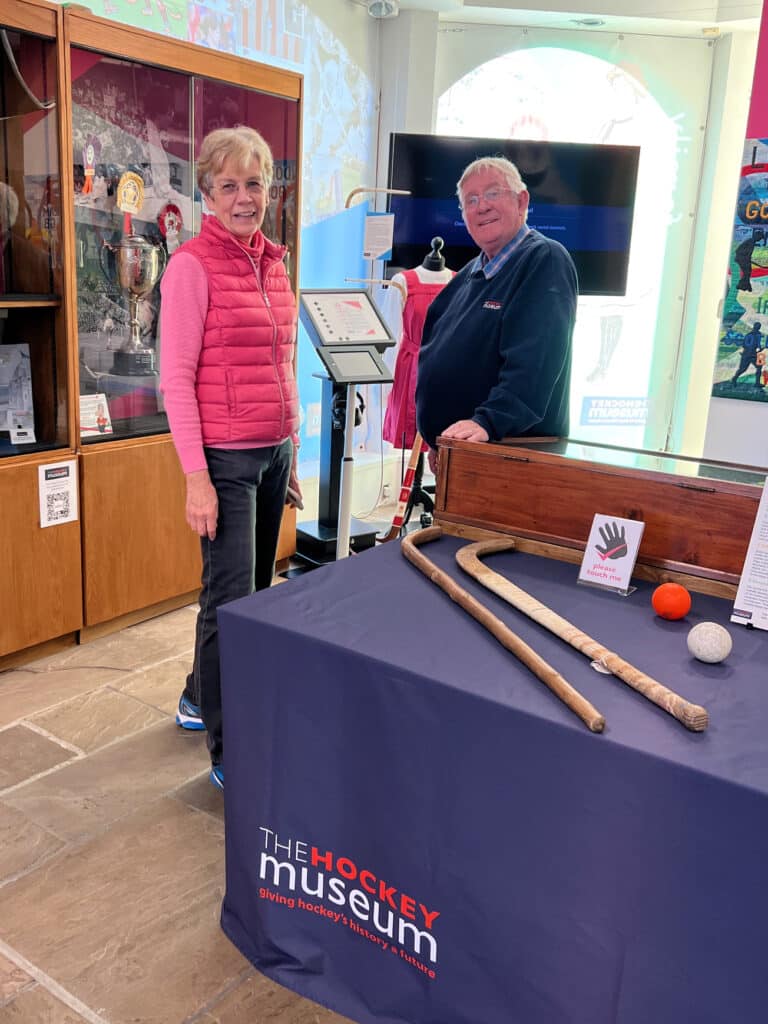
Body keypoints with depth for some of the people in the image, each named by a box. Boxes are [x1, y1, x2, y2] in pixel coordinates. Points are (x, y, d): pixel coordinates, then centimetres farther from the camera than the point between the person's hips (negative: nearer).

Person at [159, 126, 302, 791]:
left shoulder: (272, 264, 13)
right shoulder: (193, 265, -9)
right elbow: (176, 377, -12)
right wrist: (196, 476, -16)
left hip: (274, 453, 7)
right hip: (226, 457, -7)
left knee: (256, 590, 13)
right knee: (232, 600, -4)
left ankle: (200, 697, 34)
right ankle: (229, 754, 10)